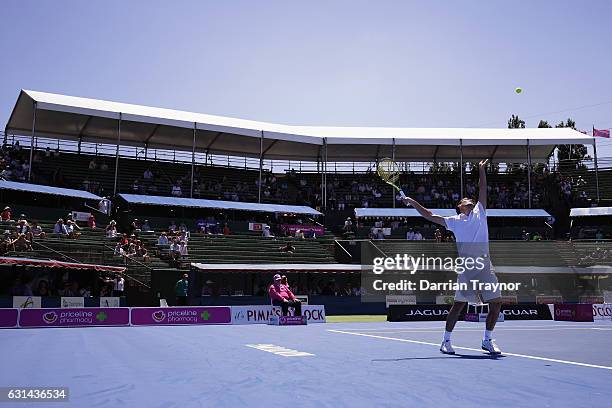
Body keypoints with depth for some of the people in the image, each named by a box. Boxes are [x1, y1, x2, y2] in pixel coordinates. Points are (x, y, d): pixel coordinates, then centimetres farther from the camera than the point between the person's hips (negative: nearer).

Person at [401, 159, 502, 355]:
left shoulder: (479, 213, 17)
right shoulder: (455, 221, 12)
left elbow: (483, 190, 18)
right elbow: (430, 216, 14)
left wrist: (481, 170, 16)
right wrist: (413, 203, 11)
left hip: (485, 268, 3)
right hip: (467, 269, -3)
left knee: (496, 303, 0)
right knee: (459, 304, -3)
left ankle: (488, 340, 17)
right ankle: (446, 341, 10)